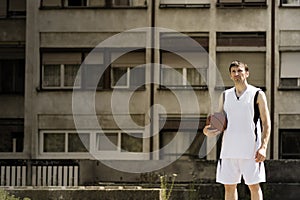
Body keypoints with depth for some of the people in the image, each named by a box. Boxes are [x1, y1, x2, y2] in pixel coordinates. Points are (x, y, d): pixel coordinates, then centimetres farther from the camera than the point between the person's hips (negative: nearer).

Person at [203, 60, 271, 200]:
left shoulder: (257, 94, 1)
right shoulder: (225, 96, 14)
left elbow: (266, 123, -1)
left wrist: (263, 147, -13)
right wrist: (211, 131, -6)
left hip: (251, 150, -4)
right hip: (229, 150, 4)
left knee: (254, 186, -2)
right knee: (229, 186, 5)